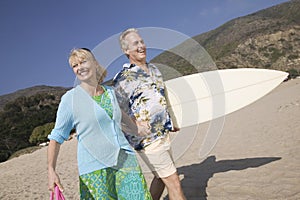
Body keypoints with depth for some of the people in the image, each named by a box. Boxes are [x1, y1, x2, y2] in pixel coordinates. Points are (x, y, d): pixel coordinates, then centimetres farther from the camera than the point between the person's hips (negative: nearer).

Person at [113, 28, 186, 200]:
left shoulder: (154, 69, 11)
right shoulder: (123, 78, -13)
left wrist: (170, 123, 23)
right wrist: (136, 124, -26)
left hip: (163, 134, 8)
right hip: (148, 140, -8)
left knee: (161, 178, 20)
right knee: (173, 182, -1)